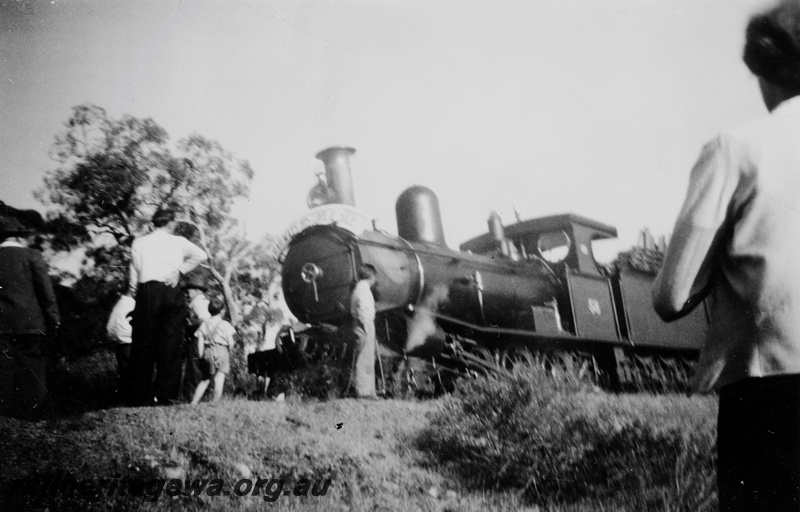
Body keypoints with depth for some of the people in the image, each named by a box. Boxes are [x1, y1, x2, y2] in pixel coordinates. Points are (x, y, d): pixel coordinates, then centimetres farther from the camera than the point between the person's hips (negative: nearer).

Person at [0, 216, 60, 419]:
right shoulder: (32, 256, -4)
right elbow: (46, 290, -8)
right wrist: (54, 319, -2)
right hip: (30, 324, -3)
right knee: (31, 369, 6)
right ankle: (31, 412, 10)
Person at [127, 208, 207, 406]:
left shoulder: (139, 242, 11)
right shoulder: (179, 242, 12)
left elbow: (135, 271, 8)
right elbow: (201, 255, 11)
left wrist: (133, 292, 12)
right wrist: (180, 269, 11)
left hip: (147, 290, 0)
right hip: (172, 292, 0)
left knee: (142, 344, 2)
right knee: (171, 343, 2)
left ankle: (140, 398, 2)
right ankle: (166, 396, -1)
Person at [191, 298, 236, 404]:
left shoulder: (204, 324, 9)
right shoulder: (225, 324, -2)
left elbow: (200, 343, 5)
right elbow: (231, 343, -4)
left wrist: (201, 356, 10)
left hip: (208, 352, 4)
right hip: (221, 351, -4)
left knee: (205, 379, 14)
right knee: (219, 379, -4)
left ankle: (194, 402, 11)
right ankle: (215, 403, -9)